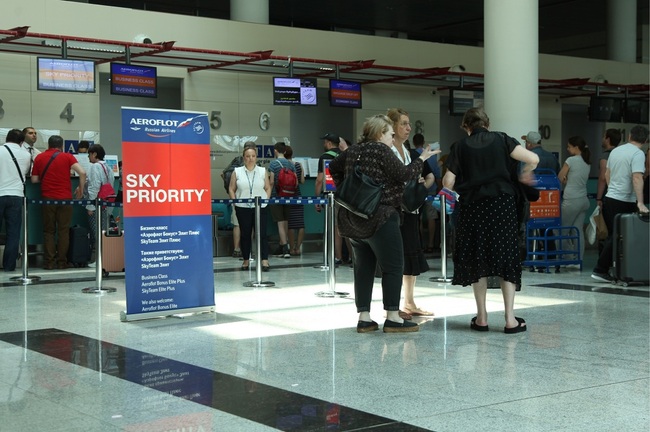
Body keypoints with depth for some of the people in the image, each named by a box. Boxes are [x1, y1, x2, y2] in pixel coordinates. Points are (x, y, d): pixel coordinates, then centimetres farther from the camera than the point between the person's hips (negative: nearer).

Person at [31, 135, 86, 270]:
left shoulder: (39, 158, 6)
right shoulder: (67, 157, 2)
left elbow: (34, 180, 6)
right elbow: (82, 173, -10)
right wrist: (81, 189, 2)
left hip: (47, 198, 1)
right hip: (65, 198, -1)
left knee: (49, 231, 8)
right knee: (63, 230, 6)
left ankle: (49, 262, 3)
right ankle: (62, 261, 5)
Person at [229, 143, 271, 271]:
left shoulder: (262, 171, 7)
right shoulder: (237, 172, 5)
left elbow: (268, 188, 11)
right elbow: (231, 190, 7)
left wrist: (266, 200, -2)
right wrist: (235, 202, -4)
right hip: (243, 208, 0)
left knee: (261, 234, -7)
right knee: (245, 234, 6)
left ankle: (264, 261, -9)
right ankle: (246, 260, 17)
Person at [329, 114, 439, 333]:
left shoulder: (353, 150, 12)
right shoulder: (381, 151, -11)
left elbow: (334, 167, 23)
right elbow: (404, 174, -12)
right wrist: (421, 159, 2)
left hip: (352, 219, 8)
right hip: (379, 218, -8)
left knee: (364, 266, 10)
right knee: (393, 267, -2)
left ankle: (364, 318, 10)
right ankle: (393, 318, -3)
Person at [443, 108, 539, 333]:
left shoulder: (460, 146, 4)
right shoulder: (501, 140, 5)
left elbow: (448, 182, -1)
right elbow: (533, 159, -6)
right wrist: (525, 174, 14)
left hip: (472, 207, 0)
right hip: (502, 204, 0)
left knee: (476, 260, 11)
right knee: (506, 258, 6)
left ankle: (482, 317, 13)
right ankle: (510, 318, 1)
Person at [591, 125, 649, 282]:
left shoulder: (615, 151, 12)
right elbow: (637, 178, -22)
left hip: (609, 198, 8)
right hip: (623, 202, -8)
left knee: (612, 236, 13)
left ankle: (602, 269, 14)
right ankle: (600, 270, -5)